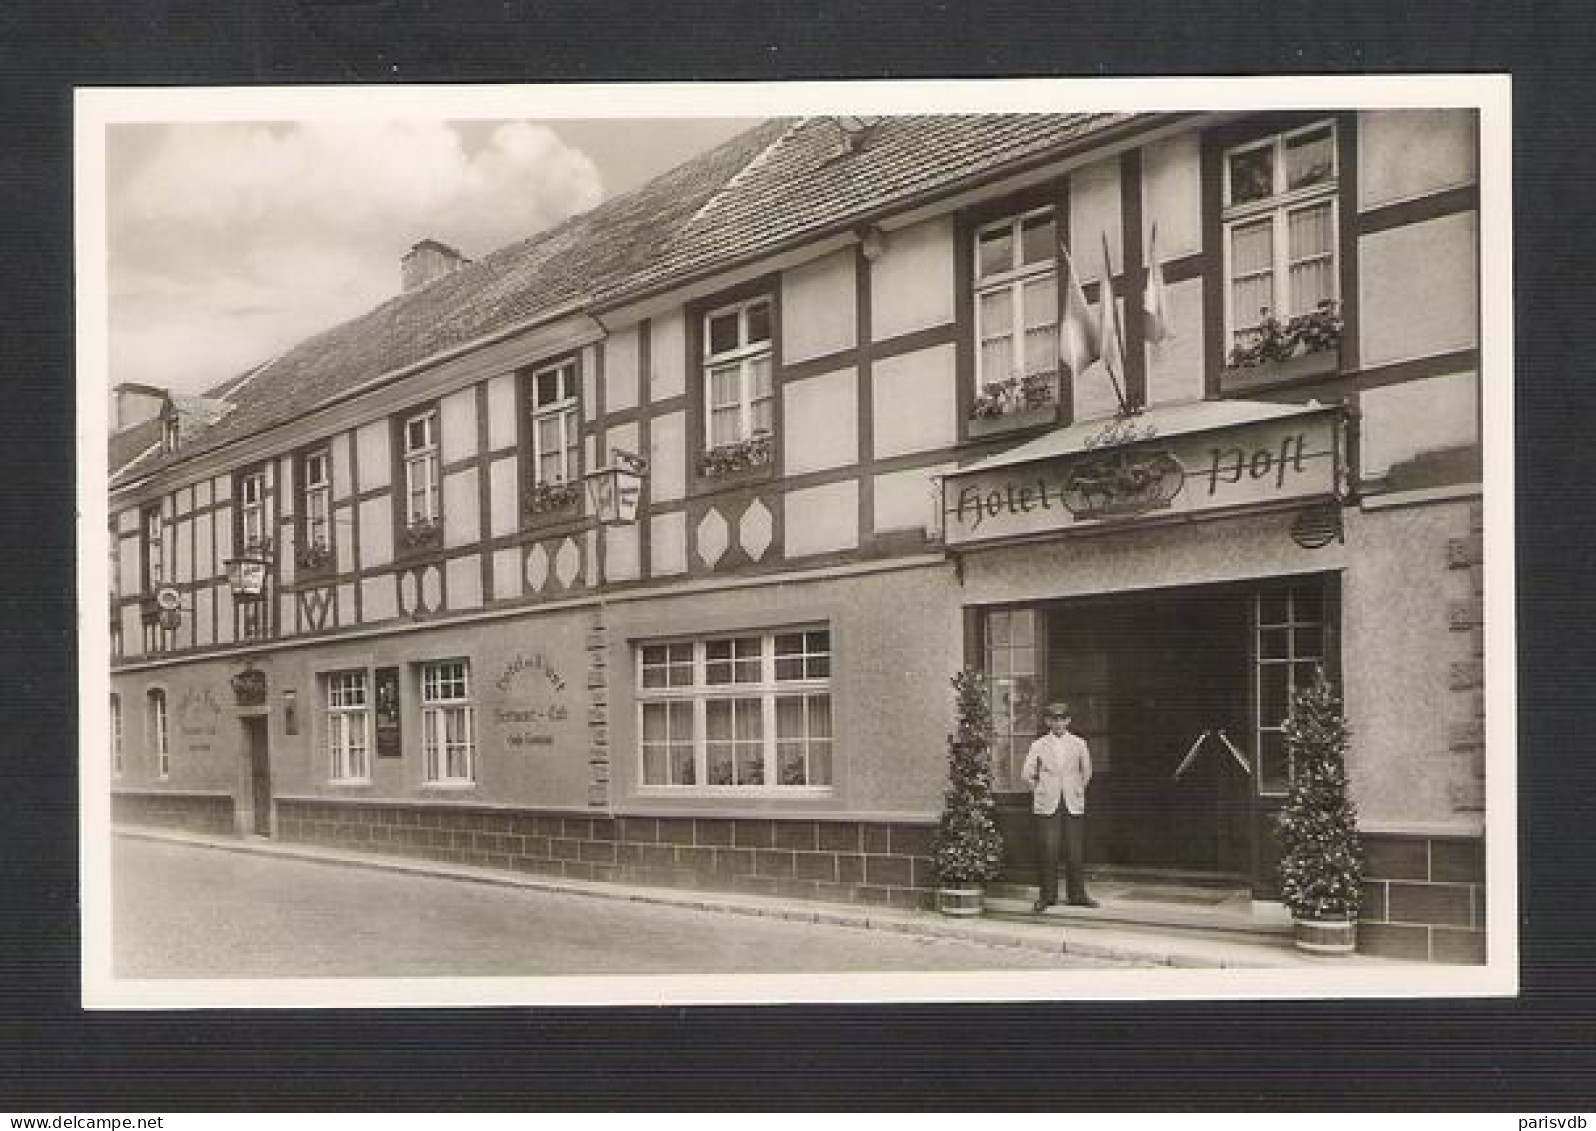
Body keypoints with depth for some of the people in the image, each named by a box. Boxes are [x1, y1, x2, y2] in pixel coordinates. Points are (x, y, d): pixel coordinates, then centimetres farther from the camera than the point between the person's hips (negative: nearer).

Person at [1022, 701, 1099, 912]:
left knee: (1076, 851, 2)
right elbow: (1027, 773, 10)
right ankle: (1047, 896, 6)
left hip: (1074, 805, 1)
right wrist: (1040, 790, 8)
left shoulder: (1079, 744, 7)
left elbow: (1086, 771, 19)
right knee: (1049, 851, -3)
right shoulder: (1038, 746, 4)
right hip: (1048, 806, -1)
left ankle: (1077, 895, 13)